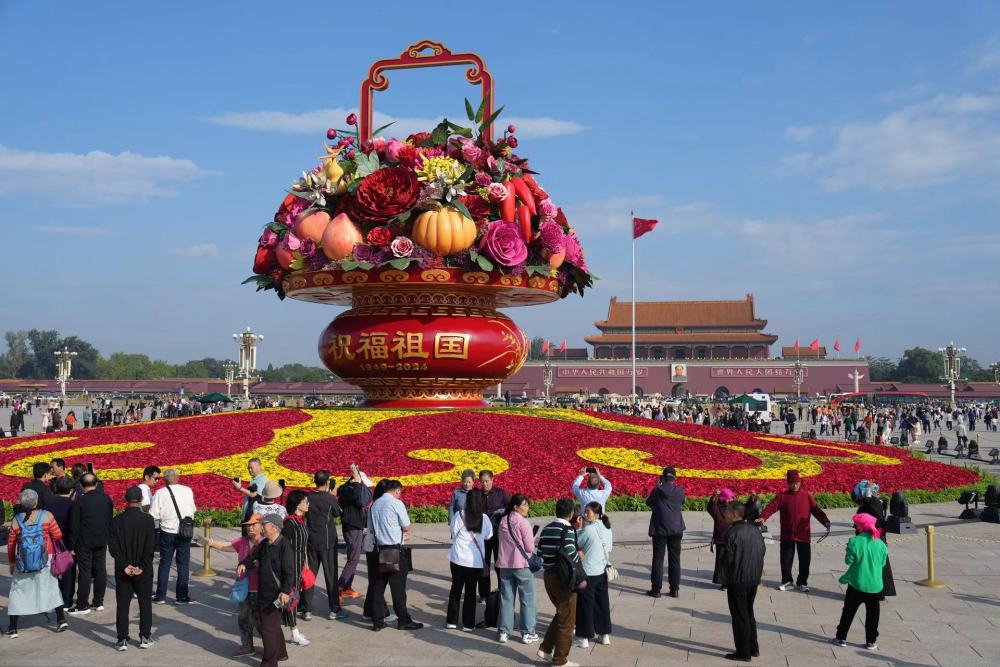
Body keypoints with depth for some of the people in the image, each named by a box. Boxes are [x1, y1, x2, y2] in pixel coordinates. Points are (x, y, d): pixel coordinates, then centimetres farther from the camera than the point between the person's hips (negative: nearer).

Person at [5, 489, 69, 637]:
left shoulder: (17, 520, -5)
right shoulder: (47, 516, -8)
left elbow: (11, 544, 2)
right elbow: (57, 535, -6)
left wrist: (11, 562, 16)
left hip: (23, 562, 0)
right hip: (45, 559, 0)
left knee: (18, 591, 10)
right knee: (51, 588, 12)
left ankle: (12, 628, 12)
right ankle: (61, 620, 10)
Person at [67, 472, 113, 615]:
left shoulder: (80, 501, -12)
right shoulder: (106, 499, 3)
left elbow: (74, 526, -10)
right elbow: (110, 521, 10)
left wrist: (72, 545, -3)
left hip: (84, 542, -5)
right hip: (102, 541, 5)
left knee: (84, 572, -1)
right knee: (100, 570, 10)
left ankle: (82, 605, 3)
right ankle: (99, 602, 17)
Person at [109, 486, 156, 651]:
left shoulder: (117, 520, -3)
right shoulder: (148, 520, -9)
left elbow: (113, 546, -6)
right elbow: (150, 546, -13)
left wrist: (124, 566, -7)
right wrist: (142, 567, -10)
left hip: (123, 571, 1)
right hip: (144, 571, -1)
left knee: (122, 605, 7)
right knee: (145, 603, 11)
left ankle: (122, 640, 7)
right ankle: (145, 638, 12)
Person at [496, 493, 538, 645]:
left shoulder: (503, 521, 5)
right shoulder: (523, 523, -14)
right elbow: (529, 547, -13)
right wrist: (533, 541, 7)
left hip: (504, 565, 6)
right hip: (522, 565, -6)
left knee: (506, 598, 12)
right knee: (527, 599, 5)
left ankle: (503, 632, 14)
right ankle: (527, 633, 8)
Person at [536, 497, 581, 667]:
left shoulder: (546, 530, 8)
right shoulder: (567, 530, -16)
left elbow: (540, 555, 7)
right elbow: (571, 555, -25)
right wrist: (579, 557, -6)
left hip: (549, 577, 7)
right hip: (564, 578, -7)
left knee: (560, 614, 23)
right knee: (566, 620, 6)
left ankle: (545, 649, 20)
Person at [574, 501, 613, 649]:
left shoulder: (588, 529, -19)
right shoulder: (607, 529, 3)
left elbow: (576, 544, -8)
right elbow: (609, 549, 10)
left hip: (587, 572, -7)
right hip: (602, 571, 7)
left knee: (585, 604, 3)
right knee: (602, 602, 16)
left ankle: (584, 638, 8)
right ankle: (604, 634, 24)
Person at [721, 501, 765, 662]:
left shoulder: (732, 532, -19)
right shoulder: (755, 529, 3)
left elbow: (727, 558, -18)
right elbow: (762, 551, 8)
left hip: (737, 580, -7)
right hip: (754, 578, 7)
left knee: (739, 616, 3)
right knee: (749, 614, 21)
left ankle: (743, 653, 9)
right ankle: (753, 648, 27)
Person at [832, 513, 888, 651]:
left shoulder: (854, 541, -13)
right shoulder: (880, 544, -2)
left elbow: (848, 560, -9)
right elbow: (883, 563, 6)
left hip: (857, 584, -2)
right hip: (875, 586, 2)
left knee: (848, 611, 9)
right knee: (872, 614, 12)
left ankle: (841, 638, 14)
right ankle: (871, 641, 15)